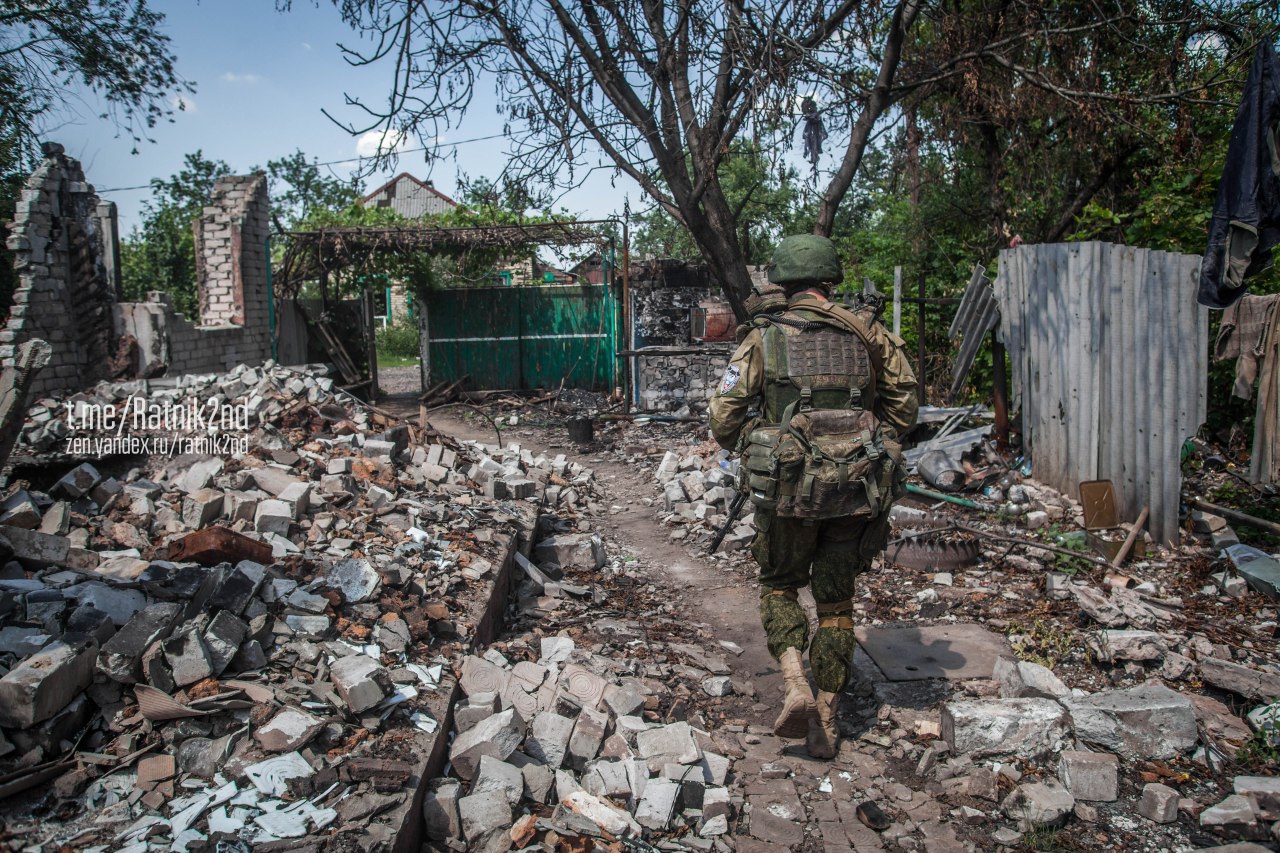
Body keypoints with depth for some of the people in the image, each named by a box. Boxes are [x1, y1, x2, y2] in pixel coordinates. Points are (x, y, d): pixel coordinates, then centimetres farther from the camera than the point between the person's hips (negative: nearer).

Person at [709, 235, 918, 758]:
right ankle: (825, 721, 18)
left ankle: (796, 688, 0)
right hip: (857, 487, 2)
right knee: (836, 601, 16)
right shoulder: (866, 333, 6)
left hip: (790, 486, -2)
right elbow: (904, 405, 12)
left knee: (780, 584, 20)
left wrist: (753, 453, 15)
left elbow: (724, 419, -4)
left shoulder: (764, 337, -1)